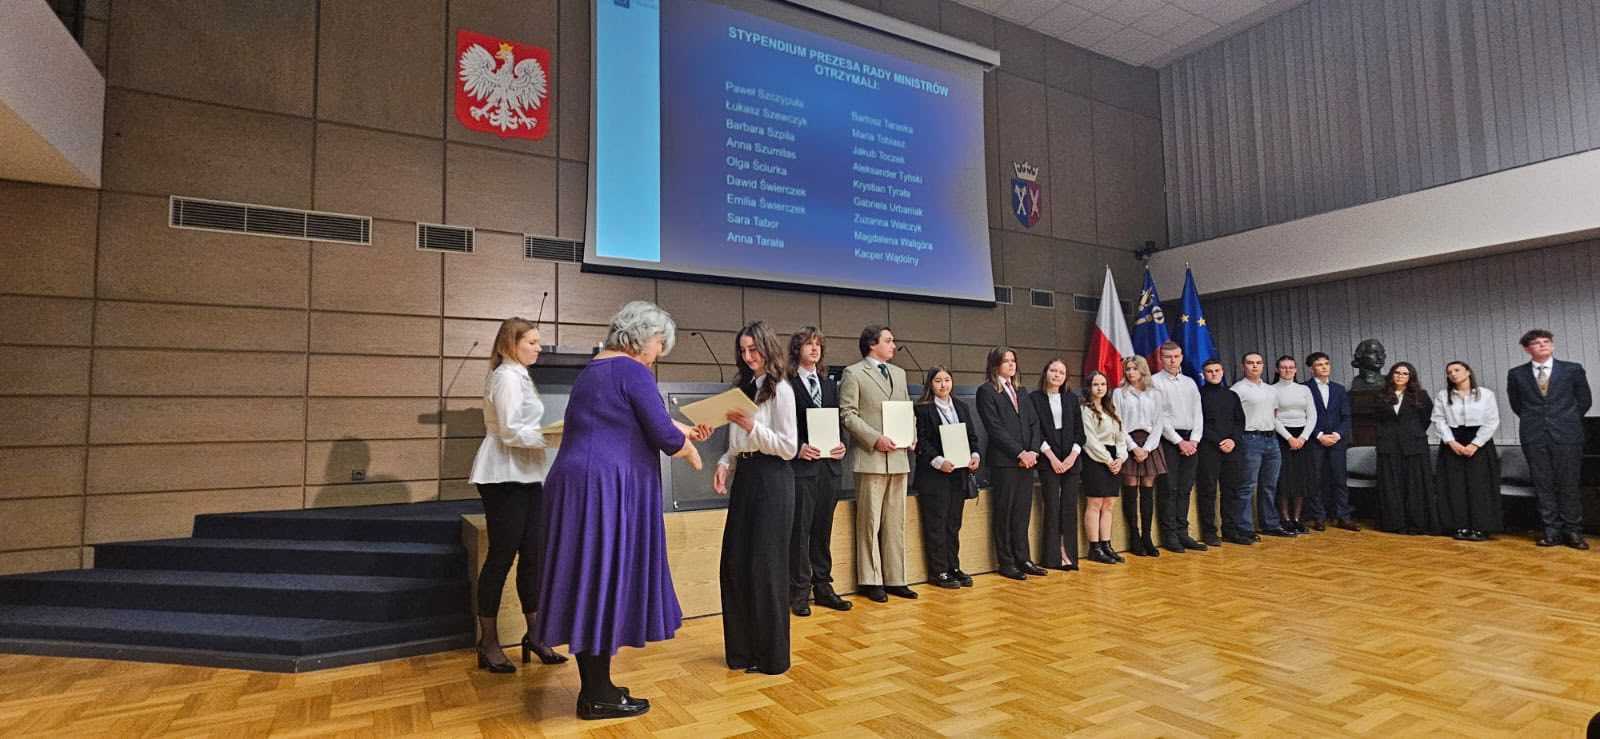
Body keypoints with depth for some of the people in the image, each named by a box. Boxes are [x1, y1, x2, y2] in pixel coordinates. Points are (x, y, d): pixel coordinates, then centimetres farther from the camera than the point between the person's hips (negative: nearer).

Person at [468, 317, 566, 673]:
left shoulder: (518, 376, 19)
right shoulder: (507, 377, -11)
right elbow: (510, 432, -18)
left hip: (526, 477, 9)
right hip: (504, 479, -9)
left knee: (533, 556, 9)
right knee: (501, 557, -2)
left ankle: (534, 634, 19)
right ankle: (488, 643, 11)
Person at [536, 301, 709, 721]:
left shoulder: (595, 369, 19)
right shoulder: (632, 371, -11)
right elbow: (664, 436, -15)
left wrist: (684, 431, 30)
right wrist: (690, 451, 6)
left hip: (581, 485, 10)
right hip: (604, 489, -10)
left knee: (593, 582, 14)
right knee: (605, 582, -1)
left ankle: (593, 687, 24)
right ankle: (598, 697, 11)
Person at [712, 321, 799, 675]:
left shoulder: (780, 389, -7)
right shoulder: (743, 388, 14)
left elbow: (789, 447, -12)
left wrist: (751, 427, -20)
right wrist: (724, 464, 1)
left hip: (771, 480, -7)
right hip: (743, 478, 7)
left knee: (765, 566, 0)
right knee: (734, 565, 8)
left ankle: (771, 655, 14)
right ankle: (742, 648, 23)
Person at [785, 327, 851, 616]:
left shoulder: (829, 384, 16)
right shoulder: (786, 384, -4)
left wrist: (841, 445, -3)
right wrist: (797, 448, -20)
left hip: (828, 466, 6)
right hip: (800, 467, -6)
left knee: (823, 531, 13)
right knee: (800, 531, 0)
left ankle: (823, 587, 23)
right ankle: (799, 593, 10)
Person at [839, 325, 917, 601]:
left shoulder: (899, 373, 18)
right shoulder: (853, 373, -2)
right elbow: (847, 414, -8)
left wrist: (911, 434, 2)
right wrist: (875, 438, -16)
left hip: (899, 457, 6)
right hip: (871, 458, -6)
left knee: (896, 523, 10)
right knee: (870, 522, 1)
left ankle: (895, 579, 19)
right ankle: (871, 581, 12)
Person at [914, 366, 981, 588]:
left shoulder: (962, 407, 15)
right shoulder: (922, 409, -4)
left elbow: (972, 436, 13)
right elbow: (921, 442, -9)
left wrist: (975, 455, -4)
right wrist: (938, 461, -20)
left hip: (959, 473, 5)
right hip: (933, 475, -5)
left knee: (954, 523, 11)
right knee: (936, 524, 0)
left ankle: (954, 567, 20)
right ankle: (938, 571, 7)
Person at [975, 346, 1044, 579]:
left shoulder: (1019, 392, 19)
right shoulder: (986, 391, -3)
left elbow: (1032, 424, 14)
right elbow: (995, 428, -10)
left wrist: (1033, 451, -2)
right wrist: (1019, 453, -13)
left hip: (1026, 460, 6)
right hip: (1003, 461, -6)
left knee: (1022, 512, 9)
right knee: (1003, 513, 1)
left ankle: (1022, 559, 18)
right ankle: (1006, 563, 9)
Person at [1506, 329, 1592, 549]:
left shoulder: (1573, 369, 4)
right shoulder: (1516, 374, 5)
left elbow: (1584, 400, 11)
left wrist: (1567, 422, 11)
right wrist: (1533, 421, 10)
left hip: (1566, 435, -1)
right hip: (1534, 437, 1)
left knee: (1568, 485, 2)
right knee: (1543, 485, 3)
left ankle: (1572, 531, 11)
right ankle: (1552, 531, 8)